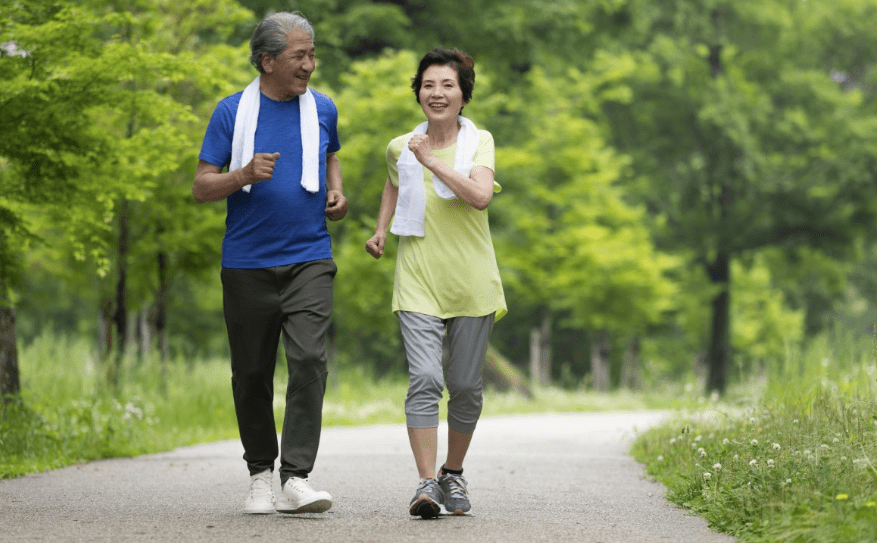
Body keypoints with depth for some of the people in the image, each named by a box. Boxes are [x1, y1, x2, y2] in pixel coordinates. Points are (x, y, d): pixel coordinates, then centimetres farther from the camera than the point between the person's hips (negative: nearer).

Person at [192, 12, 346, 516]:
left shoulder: (323, 109, 8)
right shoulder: (232, 111, 0)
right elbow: (201, 186, -1)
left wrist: (336, 191, 9)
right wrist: (244, 175, -20)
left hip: (309, 260, 1)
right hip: (247, 262, -1)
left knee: (309, 360, -16)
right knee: (252, 373, 6)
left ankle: (296, 478, -17)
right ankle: (261, 474, 21)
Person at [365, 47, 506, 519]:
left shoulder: (478, 142, -2)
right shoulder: (401, 148, 5)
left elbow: (481, 196, -20)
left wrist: (432, 161, -20)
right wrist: (380, 230, 17)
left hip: (471, 282, 0)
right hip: (419, 282, 0)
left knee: (465, 386, 7)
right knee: (424, 379, -16)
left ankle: (453, 474, 28)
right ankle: (426, 484, -19)